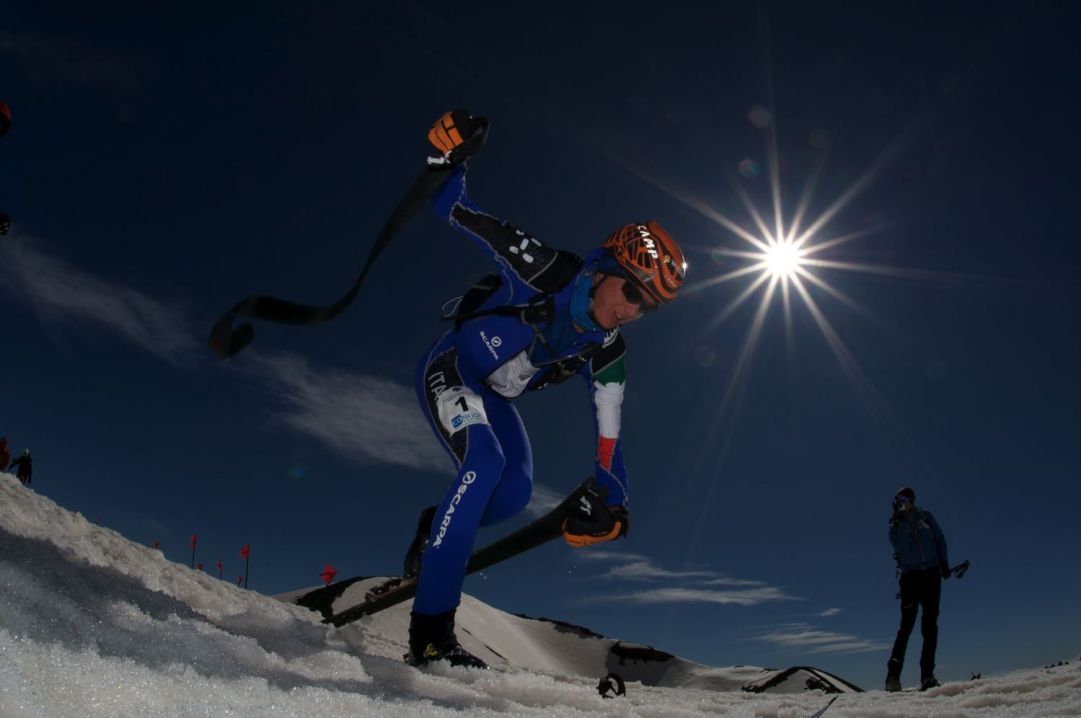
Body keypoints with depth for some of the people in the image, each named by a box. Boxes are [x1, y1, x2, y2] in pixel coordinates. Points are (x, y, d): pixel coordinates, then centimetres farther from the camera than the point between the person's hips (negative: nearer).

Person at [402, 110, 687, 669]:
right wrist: (448, 155, -33)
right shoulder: (542, 272, -26)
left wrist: (609, 502, -10)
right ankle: (429, 632, -24)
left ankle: (437, 526, 23)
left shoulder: (606, 353, -10)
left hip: (492, 396, 7)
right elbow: (458, 212, -21)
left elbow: (609, 437, -6)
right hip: (447, 371, -6)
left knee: (516, 492, -10)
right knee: (485, 464, -28)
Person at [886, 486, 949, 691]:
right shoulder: (895, 527, 3)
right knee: (907, 623, -11)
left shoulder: (925, 516, 8)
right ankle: (893, 675, -12)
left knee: (930, 623, -3)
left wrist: (944, 563, 4)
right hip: (910, 576, -2)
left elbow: (940, 540, 13)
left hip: (932, 574, 2)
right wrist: (902, 523, -18)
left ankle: (927, 674, -2)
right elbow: (902, 546, -14)